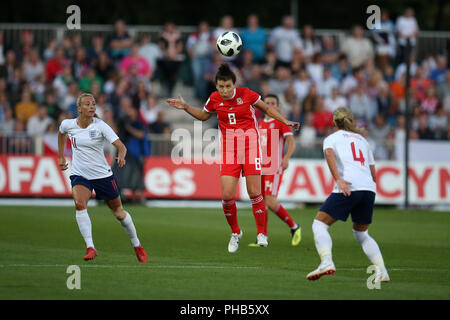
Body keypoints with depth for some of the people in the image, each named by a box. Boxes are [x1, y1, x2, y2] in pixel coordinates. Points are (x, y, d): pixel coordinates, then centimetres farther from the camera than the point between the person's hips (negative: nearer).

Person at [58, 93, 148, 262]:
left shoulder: (100, 126, -14)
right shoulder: (68, 124, -5)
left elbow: (121, 146, -20)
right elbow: (61, 133, 21)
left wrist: (121, 157, -42)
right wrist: (61, 157, 21)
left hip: (102, 175, -1)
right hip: (79, 175, 1)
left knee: (119, 212, 10)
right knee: (79, 204, -28)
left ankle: (137, 245, 35)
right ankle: (90, 247, -27)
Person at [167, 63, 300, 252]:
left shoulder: (246, 94, -8)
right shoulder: (214, 99, 0)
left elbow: (266, 108, 9)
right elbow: (203, 116, 20)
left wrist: (285, 121, 2)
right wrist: (186, 107, 8)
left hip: (250, 145, -2)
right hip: (229, 149, 2)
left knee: (254, 193, -7)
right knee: (227, 195, -7)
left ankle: (261, 233, 7)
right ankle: (235, 232, 14)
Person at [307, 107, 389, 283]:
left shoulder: (332, 138, 14)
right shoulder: (362, 140, 28)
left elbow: (329, 152, -11)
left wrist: (338, 179, -19)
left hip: (348, 188, -5)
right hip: (369, 189, 5)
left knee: (319, 224, 1)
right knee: (361, 233, 21)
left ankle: (326, 261, -23)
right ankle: (382, 270, 4)